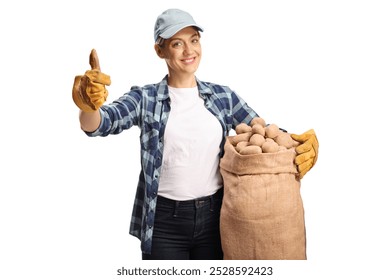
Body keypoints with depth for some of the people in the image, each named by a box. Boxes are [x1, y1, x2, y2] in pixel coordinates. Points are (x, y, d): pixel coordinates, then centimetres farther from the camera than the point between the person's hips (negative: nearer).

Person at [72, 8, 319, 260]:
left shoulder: (223, 96, 5)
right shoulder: (146, 98, -3)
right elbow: (100, 123, -17)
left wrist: (304, 142, -18)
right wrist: (89, 106, -41)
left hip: (214, 216, 3)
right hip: (165, 220, -2)